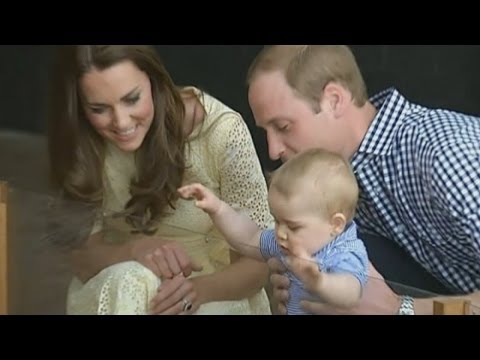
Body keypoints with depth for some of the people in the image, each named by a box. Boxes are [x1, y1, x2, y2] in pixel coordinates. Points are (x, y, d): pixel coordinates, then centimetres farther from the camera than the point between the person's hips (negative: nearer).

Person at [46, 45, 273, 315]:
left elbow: (258, 263, -14)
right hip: (115, 290, 1)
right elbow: (83, 259, -8)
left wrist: (199, 288, -35)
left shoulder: (221, 130, -20)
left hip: (217, 291, 0)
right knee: (129, 282, -33)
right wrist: (135, 249, -30)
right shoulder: (82, 142, -10)